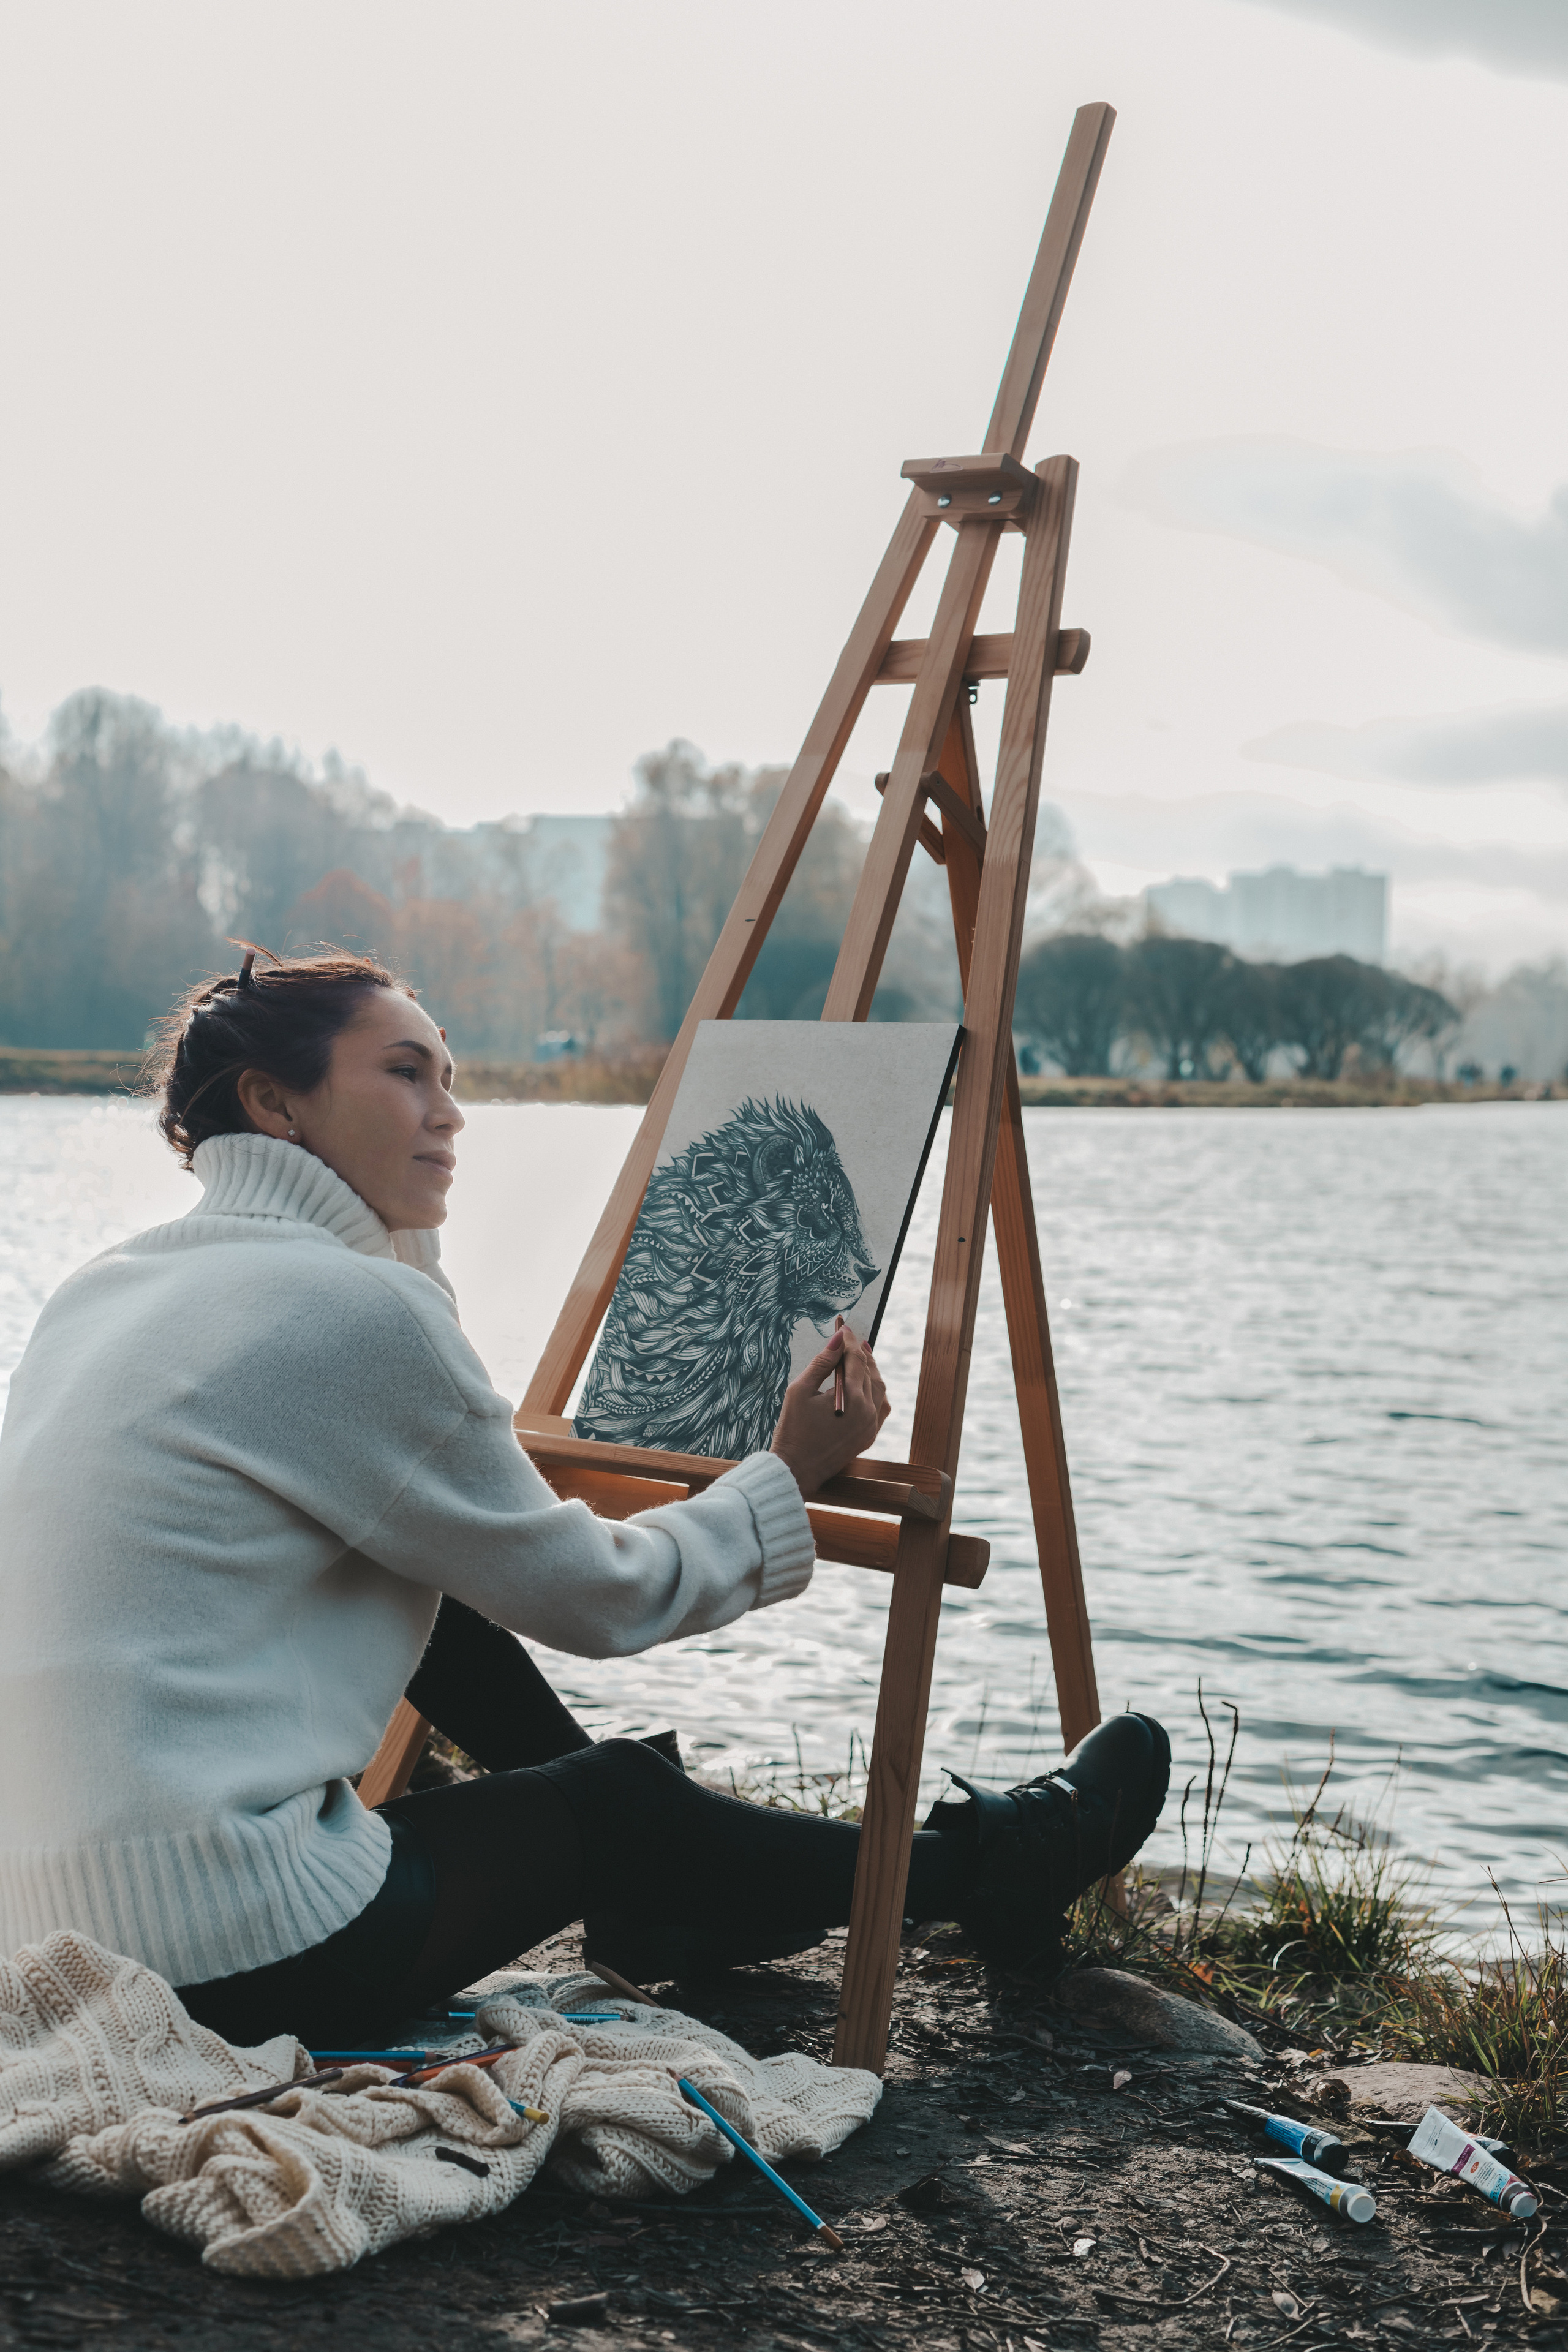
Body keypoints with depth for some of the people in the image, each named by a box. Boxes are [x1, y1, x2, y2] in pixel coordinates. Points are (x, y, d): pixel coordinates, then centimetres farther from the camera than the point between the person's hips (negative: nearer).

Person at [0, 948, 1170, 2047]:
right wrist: (790, 1477, 12)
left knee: (440, 1581, 20)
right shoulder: (357, 1308, -14)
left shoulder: (105, 1288, 12)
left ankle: (653, 1894, 34)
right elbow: (598, 1597, -3)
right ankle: (981, 1870, 33)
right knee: (617, 1798, 13)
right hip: (247, 1970, -8)